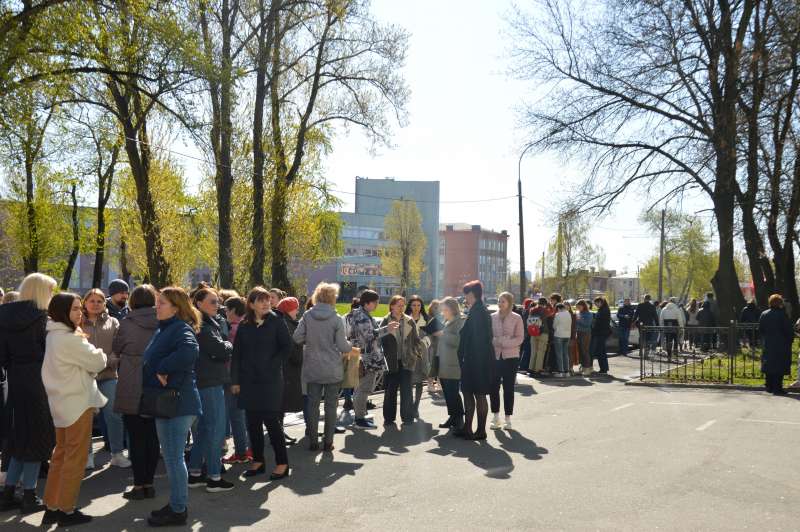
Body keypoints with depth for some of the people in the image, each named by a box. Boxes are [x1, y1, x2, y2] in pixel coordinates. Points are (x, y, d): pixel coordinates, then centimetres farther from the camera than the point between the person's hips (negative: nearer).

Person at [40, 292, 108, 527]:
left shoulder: (54, 336, 10)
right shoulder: (70, 339, -21)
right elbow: (98, 362, -14)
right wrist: (96, 352, 5)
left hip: (62, 402, 10)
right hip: (77, 402, -10)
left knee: (61, 454, 17)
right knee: (75, 458, 1)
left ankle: (51, 508, 23)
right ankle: (66, 510, 8)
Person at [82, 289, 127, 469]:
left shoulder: (113, 323, 10)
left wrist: (107, 361, -13)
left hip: (108, 375, 1)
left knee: (113, 414, 0)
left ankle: (117, 454, 11)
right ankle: (87, 454, 19)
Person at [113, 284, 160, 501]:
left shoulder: (127, 323, -9)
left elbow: (116, 350, 6)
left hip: (131, 389, -3)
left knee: (136, 437, 5)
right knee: (152, 436, 10)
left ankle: (139, 485, 9)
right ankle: (149, 484, 17)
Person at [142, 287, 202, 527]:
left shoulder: (181, 329, -15)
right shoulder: (164, 330, 16)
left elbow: (189, 351, -36)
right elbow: (153, 360, 26)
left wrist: (163, 368, -26)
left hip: (177, 402, -10)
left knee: (173, 457, -3)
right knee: (171, 455, 17)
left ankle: (178, 510, 9)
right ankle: (177, 503, 28)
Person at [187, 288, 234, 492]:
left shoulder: (207, 323, 16)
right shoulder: (203, 326, -16)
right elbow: (221, 350, -18)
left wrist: (224, 347, 1)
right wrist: (228, 344, 0)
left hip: (200, 382, 10)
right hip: (210, 383, -10)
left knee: (202, 429, 16)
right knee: (216, 430, -4)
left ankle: (195, 474, 24)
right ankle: (214, 478, 2)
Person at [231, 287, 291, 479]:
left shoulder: (276, 322, -3)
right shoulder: (244, 326, 5)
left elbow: (286, 347, -3)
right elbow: (236, 354, 6)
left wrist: (273, 364, -10)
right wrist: (235, 380, 3)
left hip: (271, 379, -4)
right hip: (249, 380, 4)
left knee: (271, 421, -3)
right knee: (252, 422, 8)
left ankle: (282, 463, 7)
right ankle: (258, 461, 20)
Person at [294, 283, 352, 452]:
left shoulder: (307, 316, -5)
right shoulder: (336, 319, -12)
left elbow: (297, 338, -6)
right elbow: (343, 346, -11)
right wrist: (351, 346, 11)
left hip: (312, 369, 2)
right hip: (333, 370, -2)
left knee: (313, 404, 11)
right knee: (331, 405, 8)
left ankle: (312, 441, 16)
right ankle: (328, 441, 12)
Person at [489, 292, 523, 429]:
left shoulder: (516, 318, -2)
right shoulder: (492, 317, 5)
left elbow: (520, 338, -7)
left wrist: (504, 343, -20)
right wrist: (496, 341, -15)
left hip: (511, 357, -2)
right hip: (494, 356, 2)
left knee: (508, 388, 5)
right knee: (493, 387, 3)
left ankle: (508, 419, 14)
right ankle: (495, 417, 17)